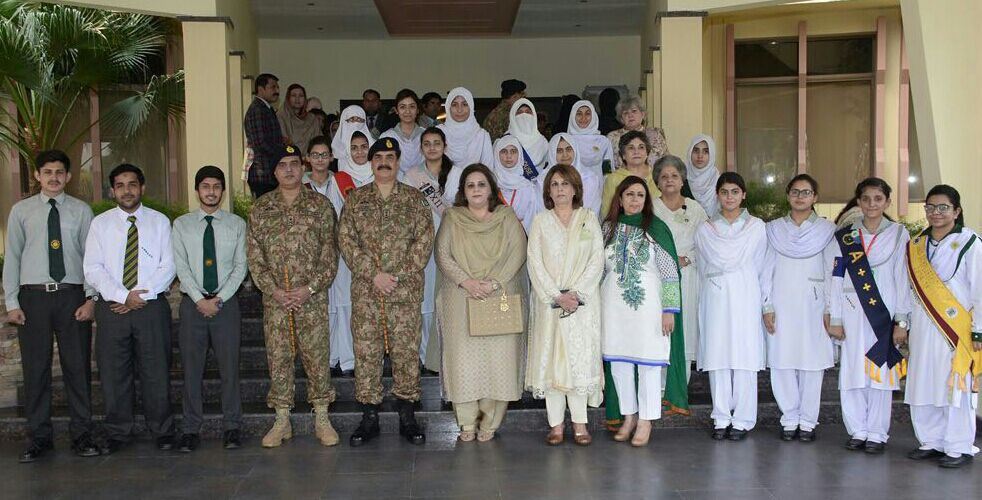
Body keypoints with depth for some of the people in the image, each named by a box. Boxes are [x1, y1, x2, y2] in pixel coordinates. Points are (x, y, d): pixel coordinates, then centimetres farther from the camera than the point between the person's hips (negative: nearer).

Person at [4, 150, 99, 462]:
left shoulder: (81, 211, 6)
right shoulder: (21, 211, 7)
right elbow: (12, 257, 6)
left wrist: (90, 298, -5)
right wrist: (11, 303, 0)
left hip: (72, 296, 0)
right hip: (33, 296, 1)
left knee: (78, 366, 3)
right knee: (35, 369, 5)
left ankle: (81, 435, 13)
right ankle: (39, 438, 16)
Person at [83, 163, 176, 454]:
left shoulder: (160, 222, 6)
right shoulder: (100, 223, 7)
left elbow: (168, 266, -1)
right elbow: (92, 269, -1)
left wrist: (143, 295, -12)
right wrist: (124, 296, -12)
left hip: (152, 307, -1)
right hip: (112, 307, 1)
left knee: (156, 371, 2)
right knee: (113, 372, 5)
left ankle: (162, 431, 13)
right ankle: (118, 433, 18)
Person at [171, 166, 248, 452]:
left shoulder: (236, 224, 6)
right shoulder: (182, 224, 7)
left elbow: (241, 266, 1)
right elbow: (181, 267, 0)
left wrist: (219, 299, -9)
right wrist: (200, 300, -10)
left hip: (226, 302, 0)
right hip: (192, 302, 1)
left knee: (229, 366, 1)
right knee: (191, 367, 2)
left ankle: (232, 427, 10)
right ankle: (191, 430, 10)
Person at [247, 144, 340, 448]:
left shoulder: (320, 205, 2)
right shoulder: (261, 209, 7)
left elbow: (330, 253, -2)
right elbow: (254, 256, 3)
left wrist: (309, 288, -12)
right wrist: (273, 290, -9)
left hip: (312, 298, -2)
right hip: (274, 299, 2)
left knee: (317, 356, 1)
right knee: (278, 358, 6)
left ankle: (321, 420, 13)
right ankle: (282, 421, 17)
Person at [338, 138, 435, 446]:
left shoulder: (414, 199, 7)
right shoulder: (355, 199, 9)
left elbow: (424, 240, -1)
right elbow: (346, 240, 1)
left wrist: (399, 275, -11)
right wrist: (373, 274, -10)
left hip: (406, 290, -1)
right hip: (365, 291, 1)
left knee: (406, 350, 2)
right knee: (366, 351, 2)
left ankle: (407, 417, 12)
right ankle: (369, 418, 12)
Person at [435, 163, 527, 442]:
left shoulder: (506, 217, 8)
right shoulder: (452, 218, 11)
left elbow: (517, 252, -2)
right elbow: (442, 253, 2)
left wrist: (494, 282, -14)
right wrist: (465, 281, -13)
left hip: (501, 298, 0)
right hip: (461, 300, 1)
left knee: (498, 355, -4)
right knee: (463, 355, -3)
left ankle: (490, 421, 5)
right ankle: (467, 422, 6)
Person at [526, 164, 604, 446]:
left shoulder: (589, 218, 9)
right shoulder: (541, 221, 8)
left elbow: (597, 261, 1)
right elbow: (535, 263, 0)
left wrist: (576, 293, -11)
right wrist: (556, 296, -11)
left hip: (583, 302, 0)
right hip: (549, 302, 0)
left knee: (581, 357, -3)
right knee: (550, 357, -2)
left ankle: (579, 422, 4)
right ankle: (556, 423, 5)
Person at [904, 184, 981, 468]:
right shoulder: (916, 245, 12)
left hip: (957, 327, -5)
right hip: (923, 326, 5)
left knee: (956, 386, -2)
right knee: (922, 385, 7)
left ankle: (959, 448, 10)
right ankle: (930, 442, 20)